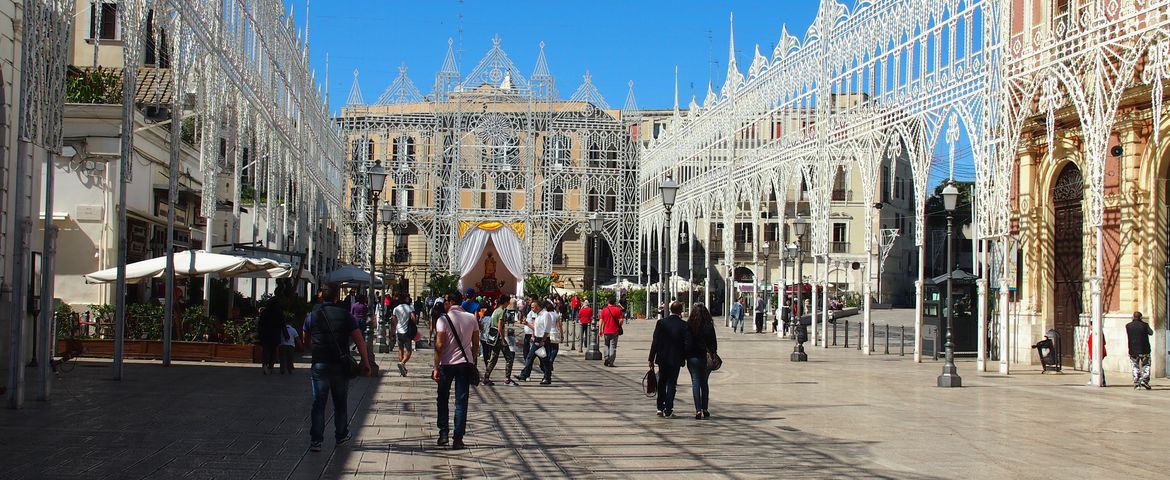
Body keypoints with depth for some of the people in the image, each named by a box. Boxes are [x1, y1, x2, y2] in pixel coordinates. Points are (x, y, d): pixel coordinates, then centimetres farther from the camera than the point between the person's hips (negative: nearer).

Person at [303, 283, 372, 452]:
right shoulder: (345, 315, -3)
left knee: (318, 403, 3)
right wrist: (366, 363, 1)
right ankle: (341, 436, 24)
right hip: (341, 366, 0)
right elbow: (359, 341, -5)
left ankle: (315, 441, -2)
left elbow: (305, 341, 14)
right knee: (340, 403, 14)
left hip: (319, 365, 0)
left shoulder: (312, 315, -1)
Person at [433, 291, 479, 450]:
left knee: (443, 399, 16)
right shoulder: (471, 318, 2)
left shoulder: (443, 320, -10)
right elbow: (476, 344, 6)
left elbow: (439, 345, -14)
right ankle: (458, 439, 3)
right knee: (461, 402, 5)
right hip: (466, 363, 3)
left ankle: (443, 433, 11)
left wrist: (436, 367, -9)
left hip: (447, 364, -2)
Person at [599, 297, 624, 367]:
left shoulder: (604, 310, 0)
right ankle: (610, 362, -2)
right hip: (614, 331, -2)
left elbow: (601, 321, -1)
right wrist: (619, 326, 10)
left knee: (607, 345, 19)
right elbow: (621, 320, -8)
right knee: (613, 346, 2)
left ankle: (606, 358, 4)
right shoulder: (618, 310, -4)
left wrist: (600, 330, 7)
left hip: (606, 331, 2)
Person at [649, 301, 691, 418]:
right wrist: (683, 356, 4)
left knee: (662, 383, 18)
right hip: (676, 360, -2)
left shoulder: (661, 323, -6)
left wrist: (652, 359, -1)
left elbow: (655, 342, -6)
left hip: (662, 359, 2)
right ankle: (668, 411, 1)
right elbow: (687, 344, -13)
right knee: (671, 384, 4)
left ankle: (660, 408, 21)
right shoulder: (684, 326, -10)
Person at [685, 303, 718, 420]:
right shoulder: (709, 326, -4)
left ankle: (698, 410, -9)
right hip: (706, 358, 2)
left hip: (693, 358, -2)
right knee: (704, 383, 15)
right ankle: (705, 410, 18)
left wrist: (684, 357, 4)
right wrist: (713, 355, 6)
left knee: (695, 383, 1)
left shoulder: (689, 325, -7)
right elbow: (714, 343, -1)